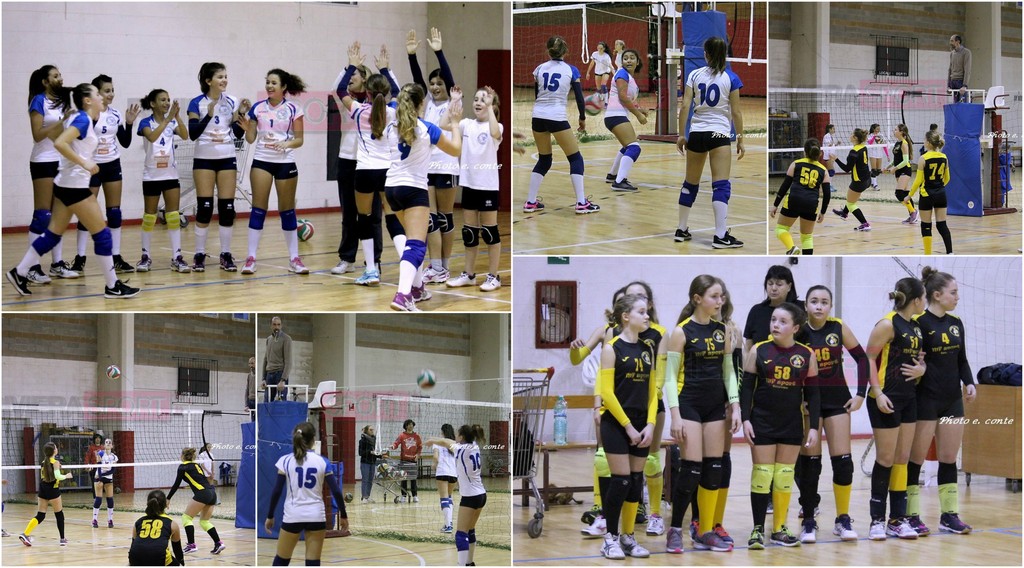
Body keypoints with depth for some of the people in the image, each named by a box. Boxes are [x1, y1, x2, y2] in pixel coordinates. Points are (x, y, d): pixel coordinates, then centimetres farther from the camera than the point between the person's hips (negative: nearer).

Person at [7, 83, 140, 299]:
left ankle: (20, 273, 15)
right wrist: (84, 163, -26)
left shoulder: (79, 118, 12)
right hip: (75, 186, -10)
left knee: (53, 234, 13)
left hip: (65, 184, 10)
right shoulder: (82, 120, -16)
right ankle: (112, 286, 2)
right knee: (102, 235, -3)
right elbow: (59, 143, -28)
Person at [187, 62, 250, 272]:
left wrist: (241, 114, -10)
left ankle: (226, 255, 7)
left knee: (227, 208, 1)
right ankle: (199, 255, 2)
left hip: (227, 158, 3)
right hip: (204, 159, -3)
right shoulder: (197, 104, -5)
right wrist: (209, 115, -24)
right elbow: (193, 134, -12)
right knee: (204, 208, -5)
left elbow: (238, 133, 6)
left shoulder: (231, 102, 4)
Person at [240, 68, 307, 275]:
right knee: (258, 208, -4)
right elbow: (251, 138, 6)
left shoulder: (293, 109, -1)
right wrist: (247, 128, -14)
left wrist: (287, 143, -20)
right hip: (262, 161, 1)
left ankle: (294, 258, 12)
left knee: (287, 209, 5)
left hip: (285, 162, -1)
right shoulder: (258, 108, 4)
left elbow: (299, 139, -1)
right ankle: (251, 258, -2)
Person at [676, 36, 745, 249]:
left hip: (696, 133, 3)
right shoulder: (731, 78, -3)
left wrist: (681, 134, 3)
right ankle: (721, 236, -14)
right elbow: (736, 112, -4)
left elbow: (685, 106, -3)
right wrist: (740, 139, 3)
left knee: (690, 184, 16)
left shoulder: (694, 75, 3)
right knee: (721, 185, -7)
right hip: (719, 134, -3)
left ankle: (681, 230, 24)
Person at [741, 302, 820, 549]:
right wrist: (745, 419, -10)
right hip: (762, 421, -2)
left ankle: (780, 529, 16)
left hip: (792, 424, 2)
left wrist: (814, 426, -1)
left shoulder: (807, 355, -1)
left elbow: (812, 394, 3)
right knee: (762, 474, -1)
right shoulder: (758, 351, -4)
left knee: (785, 477, 7)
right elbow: (747, 387, -2)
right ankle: (758, 529, 3)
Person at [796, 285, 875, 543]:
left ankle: (843, 519, 8)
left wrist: (861, 393, -3)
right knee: (809, 461, -2)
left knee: (842, 460, -2)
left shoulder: (838, 327, -5)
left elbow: (862, 357, 3)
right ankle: (809, 521, 7)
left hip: (837, 398, 1)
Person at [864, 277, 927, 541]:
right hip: (886, 400, -8)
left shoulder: (915, 328, 12)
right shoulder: (888, 324, -13)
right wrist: (878, 393, -20)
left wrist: (921, 369, 0)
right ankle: (877, 520, 4)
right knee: (885, 459, -4)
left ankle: (898, 519, 12)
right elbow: (867, 360, -14)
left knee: (902, 459, 8)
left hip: (908, 399, 8)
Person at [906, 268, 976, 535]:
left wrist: (969, 383, 2)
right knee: (916, 459, 1)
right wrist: (918, 368, -27)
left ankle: (949, 514, 15)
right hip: (926, 401, -7)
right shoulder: (919, 323, -12)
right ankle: (911, 515, 7)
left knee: (949, 459, 9)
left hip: (952, 400, 7)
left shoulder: (956, 323, 9)